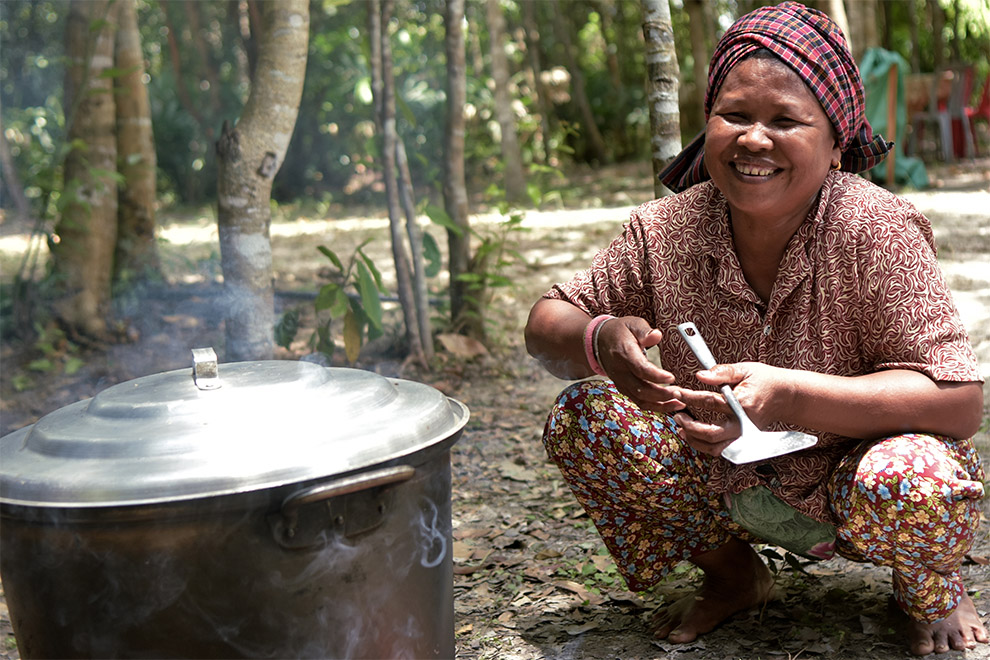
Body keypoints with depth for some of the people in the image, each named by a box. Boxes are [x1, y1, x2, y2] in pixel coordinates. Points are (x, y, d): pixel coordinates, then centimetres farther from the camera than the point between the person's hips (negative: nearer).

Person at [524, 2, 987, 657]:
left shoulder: (877, 230, -23)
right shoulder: (665, 231, -13)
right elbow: (546, 324, -5)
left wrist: (784, 394, -39)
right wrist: (599, 341, -31)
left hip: (849, 486, -3)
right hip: (725, 480, 4)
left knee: (909, 483, -36)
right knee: (583, 418, -16)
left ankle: (930, 585, 5)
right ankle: (729, 572, 9)